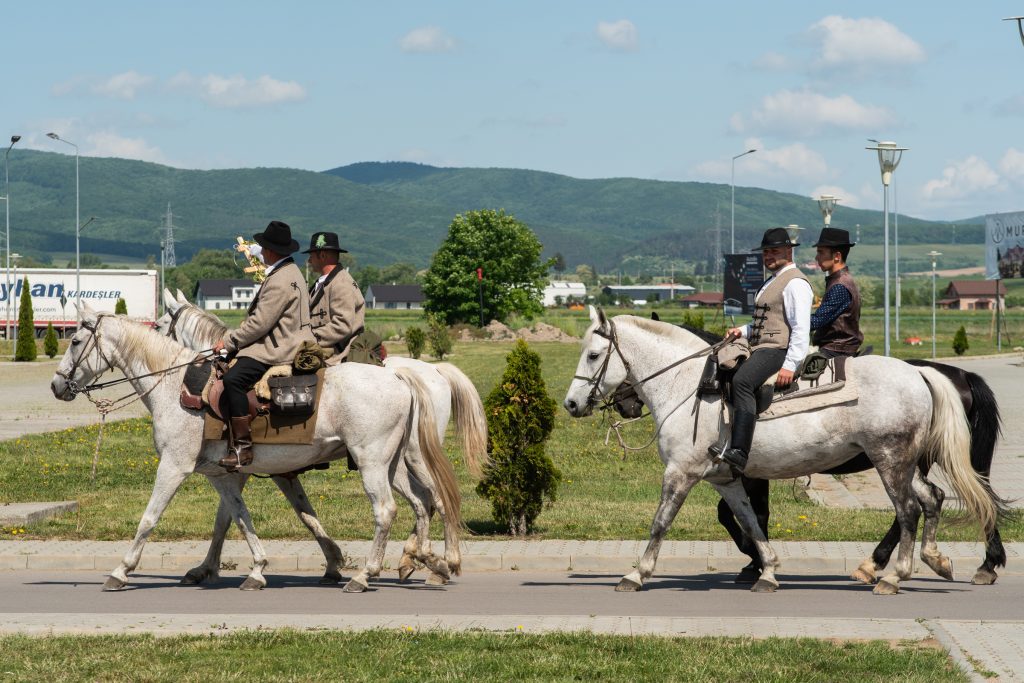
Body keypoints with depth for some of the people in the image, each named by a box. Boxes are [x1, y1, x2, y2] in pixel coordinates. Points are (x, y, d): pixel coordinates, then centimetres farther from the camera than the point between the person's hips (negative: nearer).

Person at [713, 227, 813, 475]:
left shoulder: (795, 283, -7)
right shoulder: (773, 282, 25)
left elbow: (801, 328, -16)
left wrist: (790, 365, -25)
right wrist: (743, 330, 17)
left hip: (777, 351, -11)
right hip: (760, 350, 11)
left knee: (742, 381, -33)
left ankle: (739, 452, -44)